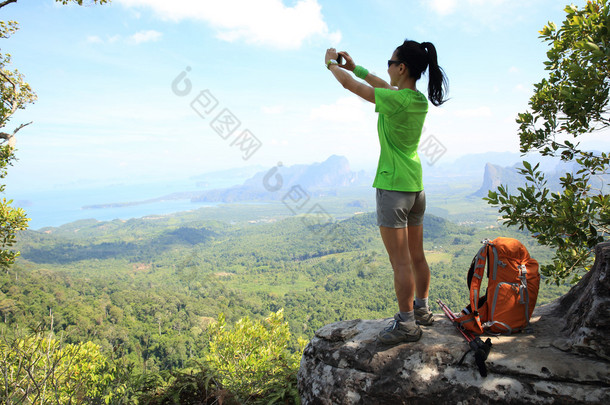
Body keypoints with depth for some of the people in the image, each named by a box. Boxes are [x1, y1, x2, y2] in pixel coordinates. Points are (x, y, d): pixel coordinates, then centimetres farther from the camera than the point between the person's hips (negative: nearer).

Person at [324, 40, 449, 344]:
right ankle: (422, 310, 31)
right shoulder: (420, 100, 7)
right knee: (416, 256, 17)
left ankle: (406, 324, 8)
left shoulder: (395, 100, -17)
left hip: (393, 187, -9)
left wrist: (331, 63, 13)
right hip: (416, 186, 9)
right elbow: (385, 86, 24)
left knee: (400, 262, -1)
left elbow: (349, 84, -6)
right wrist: (353, 66, 28)